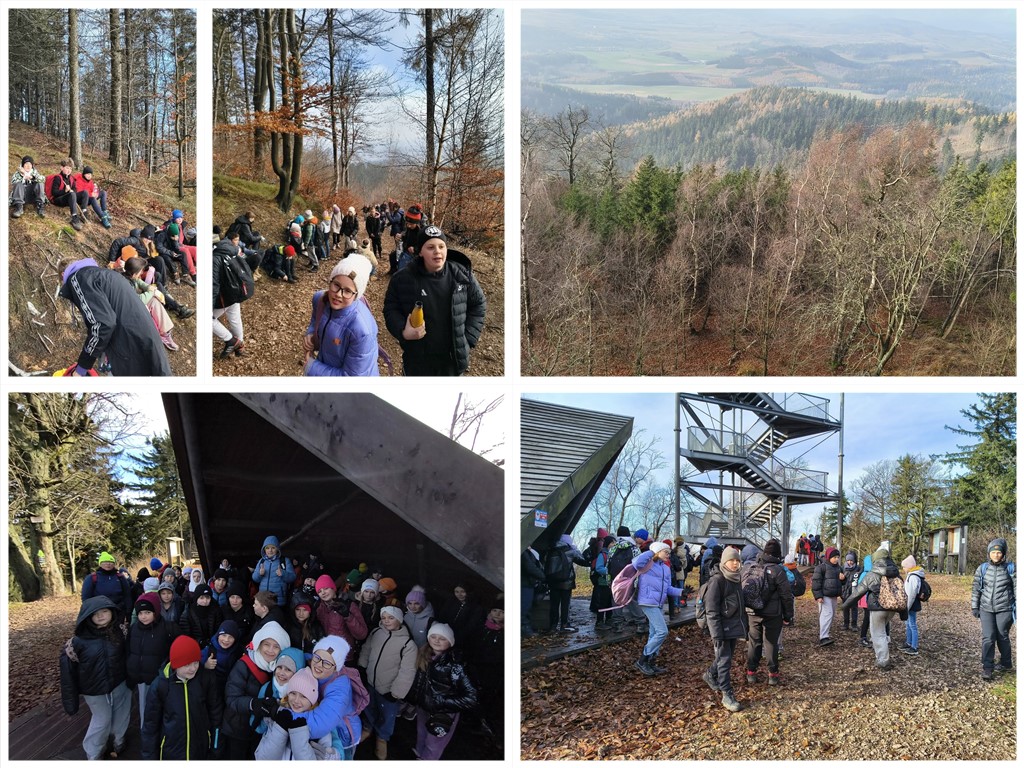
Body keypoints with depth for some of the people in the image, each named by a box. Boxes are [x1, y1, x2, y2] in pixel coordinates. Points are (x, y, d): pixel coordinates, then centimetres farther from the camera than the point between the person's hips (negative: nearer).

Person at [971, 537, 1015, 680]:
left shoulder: (1010, 568, -3)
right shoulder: (982, 568, 2)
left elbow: (1017, 588, 0)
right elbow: (976, 589, 7)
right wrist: (974, 607, 6)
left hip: (1004, 609, -1)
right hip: (986, 609, 1)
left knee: (1003, 637, 9)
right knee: (988, 638, -5)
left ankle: (1006, 664, 30)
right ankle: (987, 668, 0)